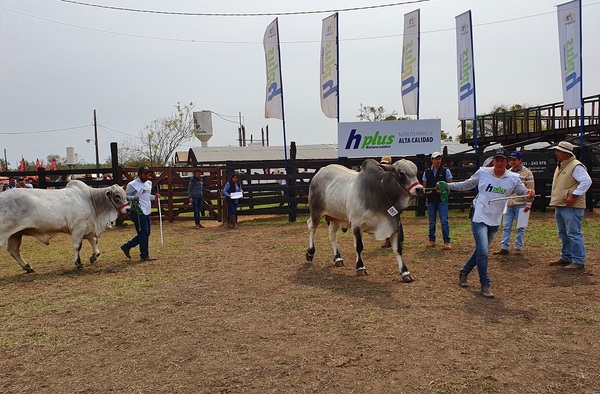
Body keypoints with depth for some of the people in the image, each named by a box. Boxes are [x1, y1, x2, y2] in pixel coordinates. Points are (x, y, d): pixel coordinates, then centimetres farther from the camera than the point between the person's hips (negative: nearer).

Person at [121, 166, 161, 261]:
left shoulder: (149, 183, 15)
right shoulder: (132, 185, -9)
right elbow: (125, 196, -5)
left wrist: (154, 197, 6)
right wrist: (133, 198, -25)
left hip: (147, 212, 9)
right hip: (138, 212, -9)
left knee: (145, 234, 13)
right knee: (144, 234, -6)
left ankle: (126, 246, 25)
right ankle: (144, 256, 3)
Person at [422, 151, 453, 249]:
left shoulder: (445, 171, 1)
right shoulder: (427, 172, 7)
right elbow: (424, 186, 11)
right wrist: (427, 191, -9)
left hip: (442, 199, -3)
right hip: (431, 200, 3)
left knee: (444, 221, -7)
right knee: (432, 222, 11)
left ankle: (447, 241, -2)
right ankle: (431, 240, 21)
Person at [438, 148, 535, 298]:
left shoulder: (513, 178, -1)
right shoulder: (483, 172, -4)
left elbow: (524, 193, -3)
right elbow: (466, 185, 5)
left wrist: (530, 194, -26)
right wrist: (447, 186, -3)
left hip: (495, 222, 4)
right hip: (479, 218, -3)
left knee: (481, 251, 15)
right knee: (483, 251, -12)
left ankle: (464, 272, 37)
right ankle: (485, 285, 1)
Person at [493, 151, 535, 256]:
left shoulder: (527, 173, -4)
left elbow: (530, 190, -6)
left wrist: (528, 203, -12)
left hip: (521, 205, -5)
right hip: (508, 204, 5)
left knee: (520, 227, 3)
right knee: (506, 226, 5)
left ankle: (518, 248, 12)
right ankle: (504, 248, 9)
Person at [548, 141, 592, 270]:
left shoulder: (576, 166, -13)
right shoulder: (560, 166, 17)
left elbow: (587, 181, -22)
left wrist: (574, 195, -24)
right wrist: (555, 200, 18)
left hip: (571, 207, -10)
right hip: (559, 206, 10)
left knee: (573, 234, -7)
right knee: (563, 234, 16)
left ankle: (578, 261, -2)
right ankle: (566, 258, 26)